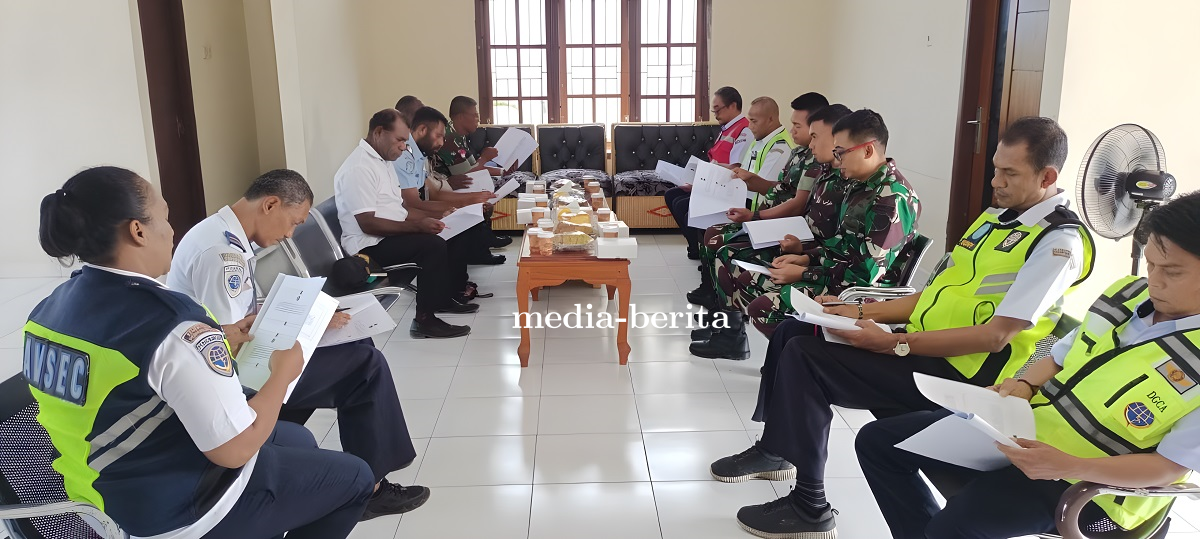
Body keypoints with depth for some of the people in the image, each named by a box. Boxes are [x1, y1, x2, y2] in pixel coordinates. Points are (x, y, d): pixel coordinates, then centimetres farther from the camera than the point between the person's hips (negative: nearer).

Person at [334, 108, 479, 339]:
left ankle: (449, 296, 18)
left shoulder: (383, 160, 12)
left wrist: (427, 219, 1)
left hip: (392, 235, 10)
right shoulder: (359, 167, -19)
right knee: (434, 245, -27)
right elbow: (368, 224, -25)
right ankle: (425, 320, -21)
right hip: (370, 246, -10)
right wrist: (417, 225, -27)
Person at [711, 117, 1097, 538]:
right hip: (920, 339, 9)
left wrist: (893, 344, -24)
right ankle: (773, 449, 20)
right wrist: (863, 312, 5)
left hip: (953, 374, -9)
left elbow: (994, 335, -22)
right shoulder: (999, 215, 14)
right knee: (792, 332, 6)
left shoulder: (1059, 242, -14)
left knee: (803, 355, -20)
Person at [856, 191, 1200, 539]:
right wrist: (1024, 386, -8)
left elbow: (1170, 466, -16)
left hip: (1082, 484, -7)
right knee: (877, 441, 2)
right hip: (1025, 426, 7)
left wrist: (1068, 466, -27)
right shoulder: (1130, 293, 2)